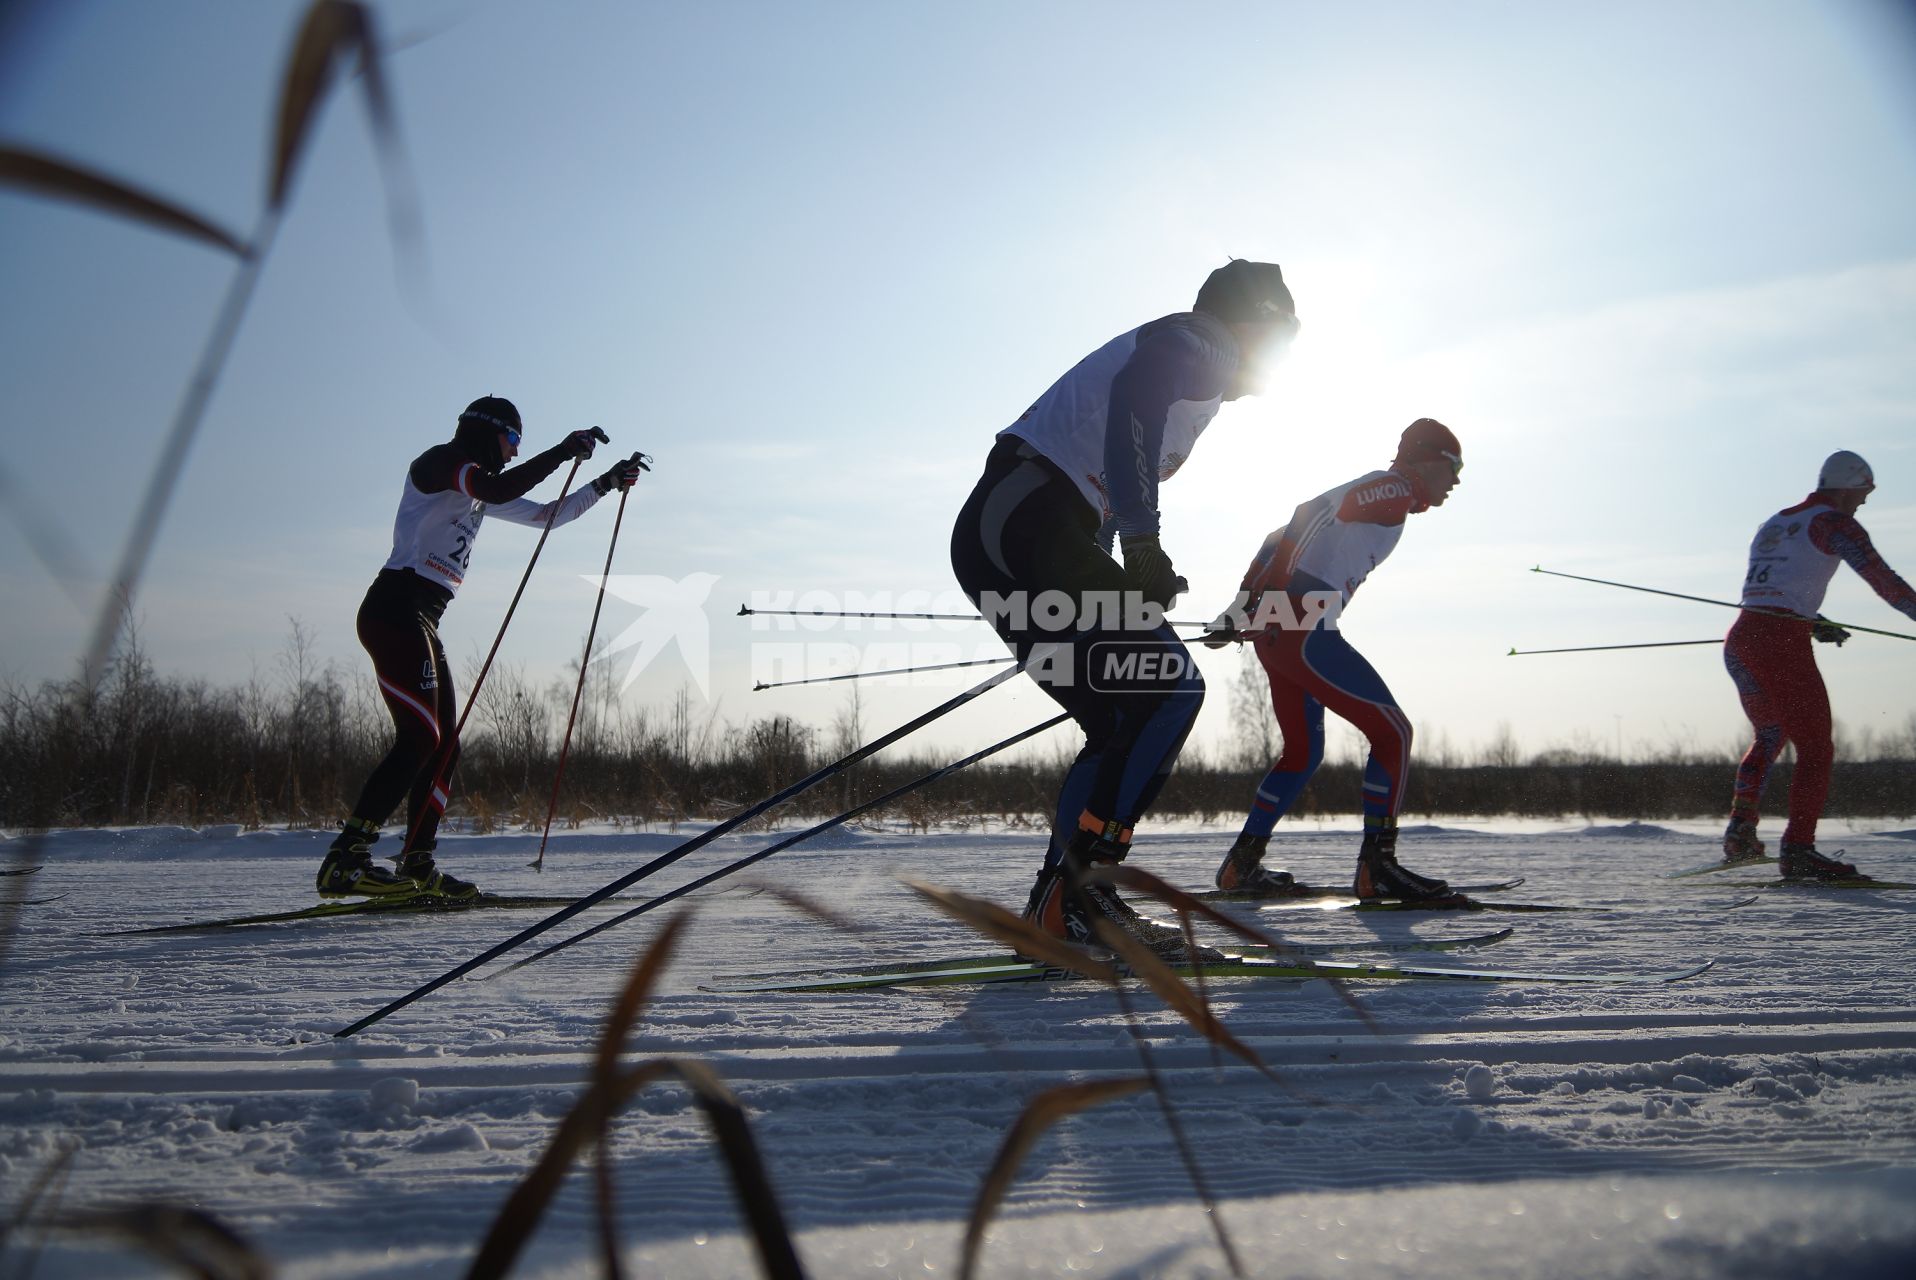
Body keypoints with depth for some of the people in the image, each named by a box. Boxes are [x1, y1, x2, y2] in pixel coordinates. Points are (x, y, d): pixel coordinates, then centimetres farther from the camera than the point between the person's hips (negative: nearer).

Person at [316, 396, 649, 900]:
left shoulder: (478, 492, 25)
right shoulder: (439, 462, -2)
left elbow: (547, 515, 32)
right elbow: (500, 489, -21)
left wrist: (606, 483, 27)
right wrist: (564, 450, -15)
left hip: (422, 620, 10)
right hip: (396, 609, -10)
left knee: (443, 745, 7)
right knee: (420, 739, -18)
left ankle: (418, 865, 10)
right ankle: (344, 861, -22)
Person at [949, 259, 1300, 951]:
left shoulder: (1195, 372, 31)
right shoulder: (1193, 344, 1)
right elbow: (1131, 402, -22)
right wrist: (1144, 540, -31)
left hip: (992, 538, 10)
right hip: (1033, 531, -10)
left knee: (1124, 725, 11)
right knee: (1172, 687, -12)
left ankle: (1056, 908, 6)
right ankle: (1081, 884, -18)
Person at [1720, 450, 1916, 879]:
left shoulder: (1773, 524, 25)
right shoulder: (1833, 522, 1)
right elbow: (1881, 577, -9)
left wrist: (1813, 624, 33)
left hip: (1739, 640, 8)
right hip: (1782, 644, -8)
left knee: (1769, 736, 25)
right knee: (1815, 747, -1)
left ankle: (1740, 829, 11)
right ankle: (1797, 850, -9)